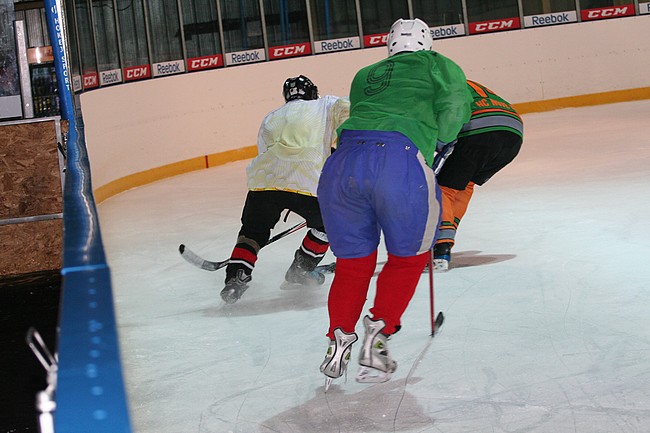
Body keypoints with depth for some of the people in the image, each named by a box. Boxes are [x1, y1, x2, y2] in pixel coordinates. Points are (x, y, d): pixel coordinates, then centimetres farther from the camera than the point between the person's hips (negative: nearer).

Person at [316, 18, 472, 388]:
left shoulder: (366, 75, 33)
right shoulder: (440, 66, 22)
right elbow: (455, 106, 6)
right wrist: (437, 144, 21)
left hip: (344, 160, 4)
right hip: (400, 159, -4)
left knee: (353, 261, 21)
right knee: (409, 256, 18)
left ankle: (339, 340, 12)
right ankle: (377, 336, 11)